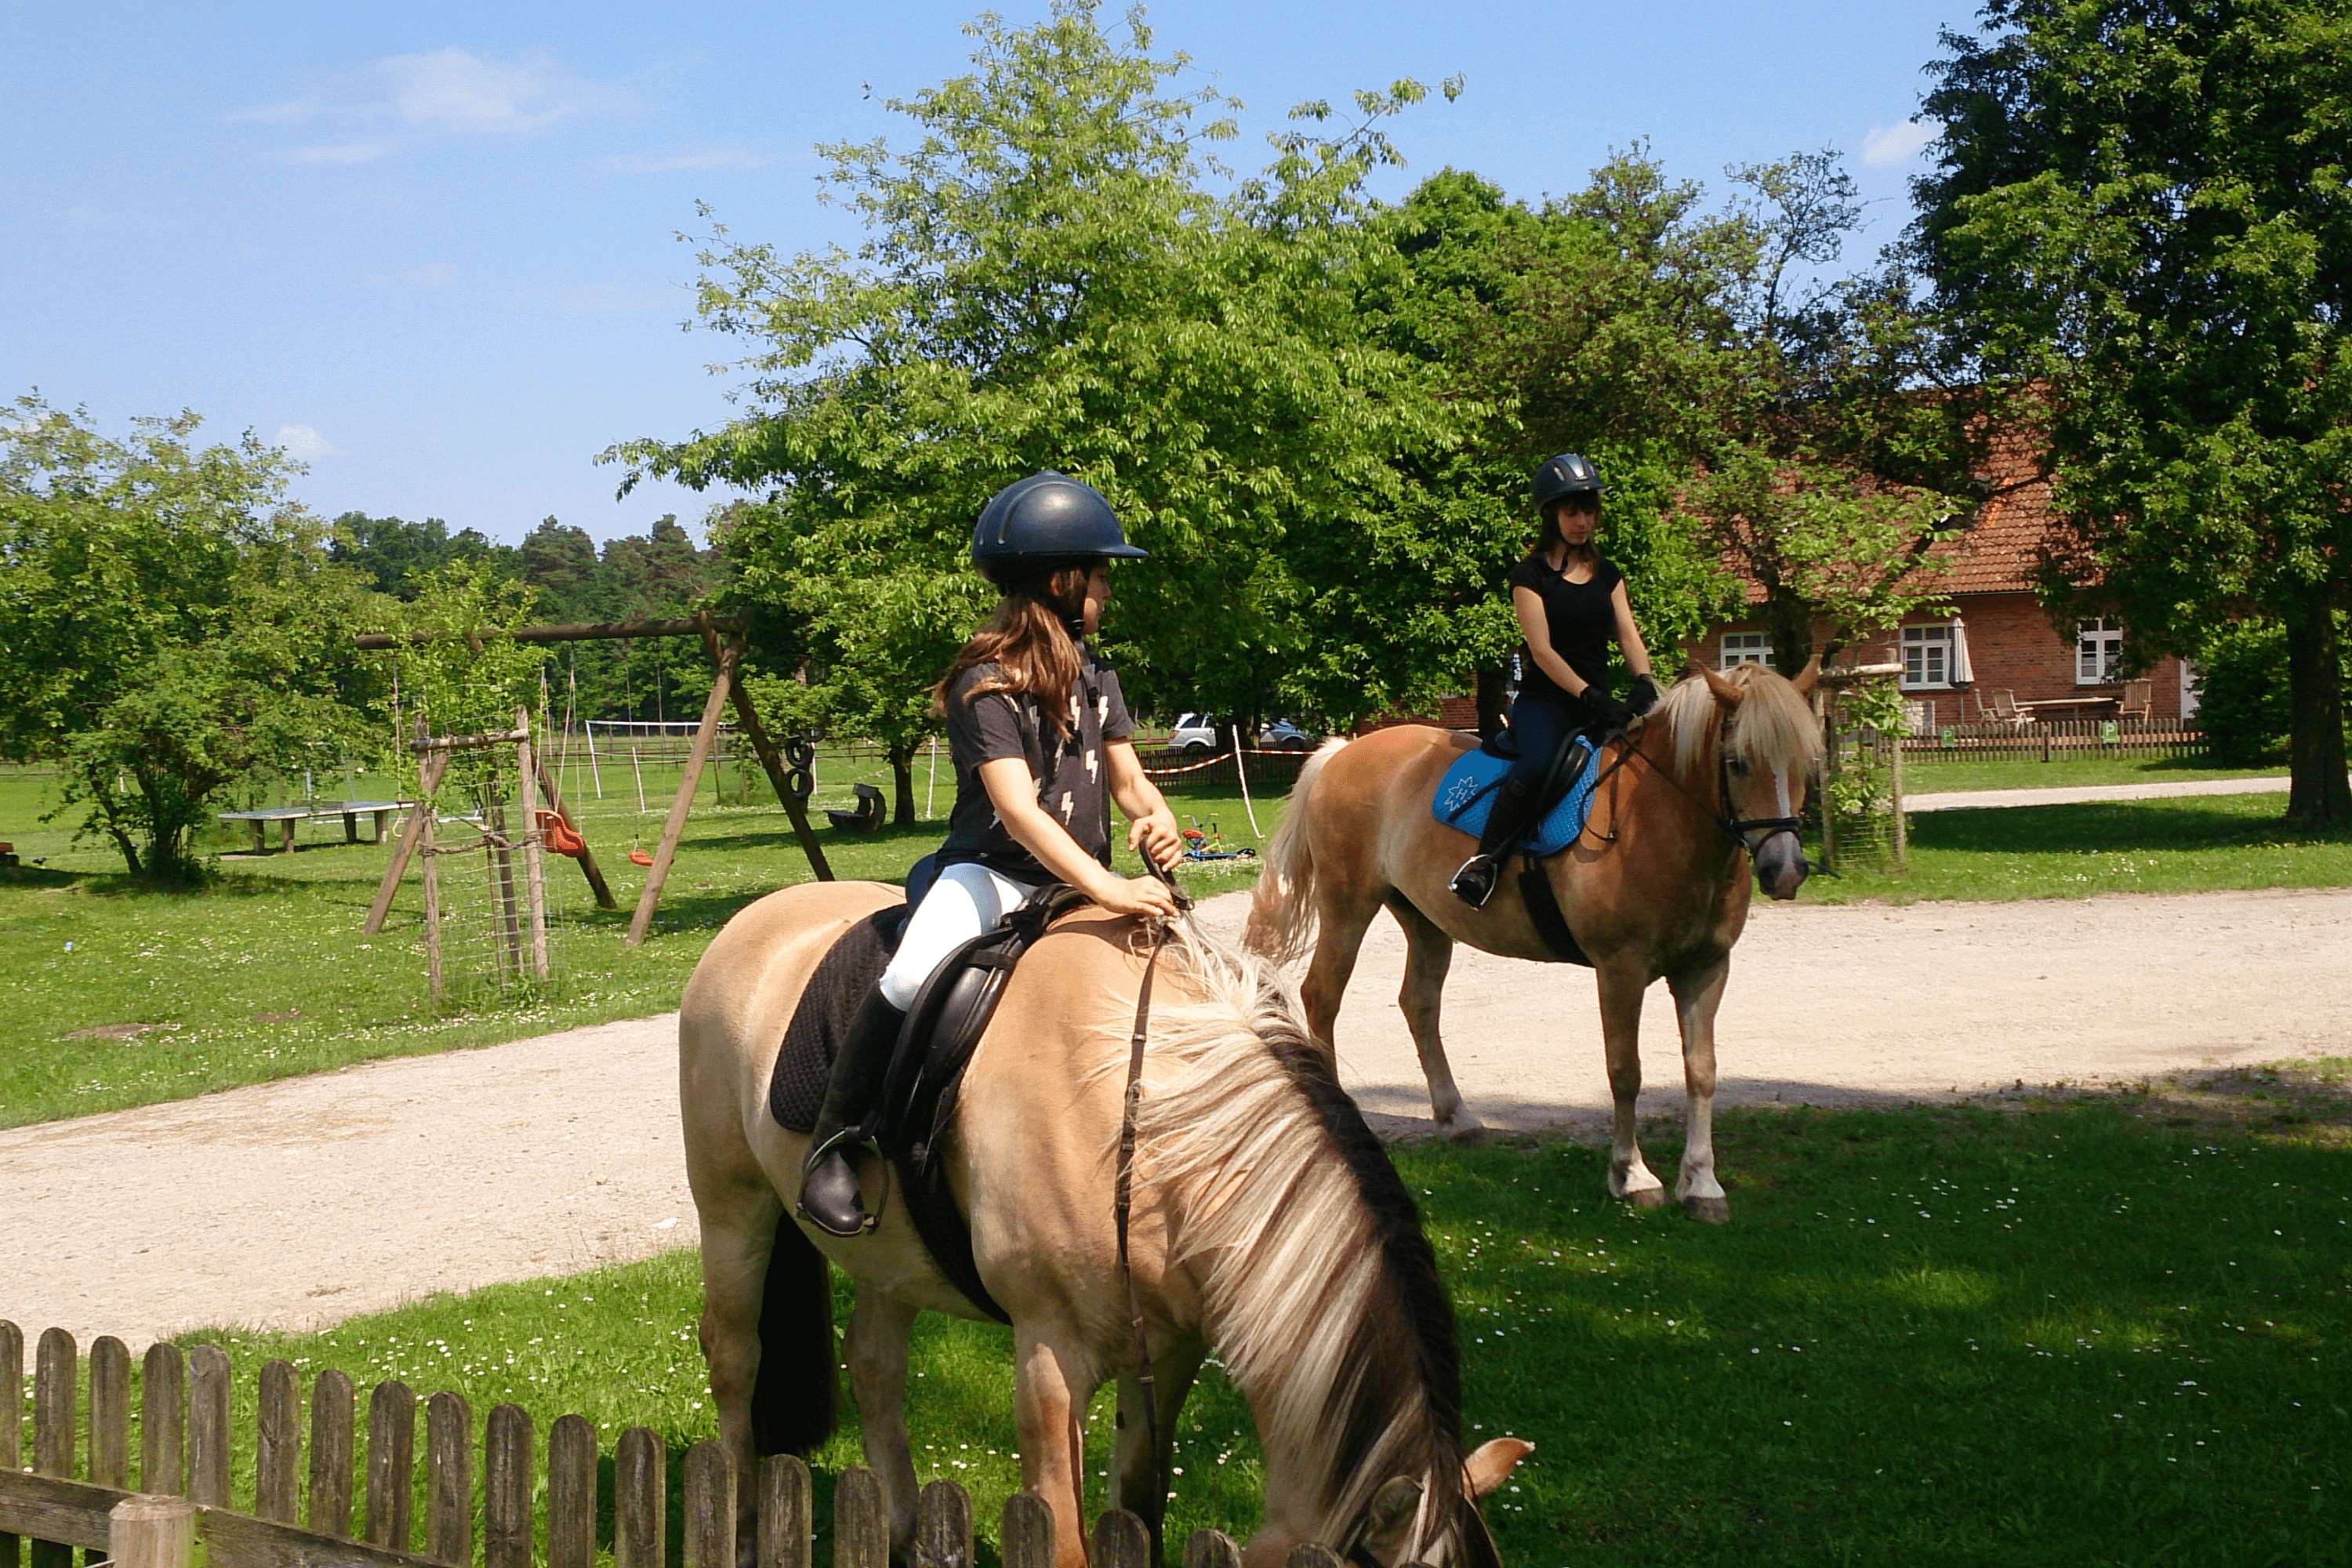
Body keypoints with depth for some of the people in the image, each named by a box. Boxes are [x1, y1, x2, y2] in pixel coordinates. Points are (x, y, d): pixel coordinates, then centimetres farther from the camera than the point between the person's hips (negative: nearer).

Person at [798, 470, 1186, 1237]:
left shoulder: (1096, 678, 11)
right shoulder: (987, 686, -15)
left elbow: (1128, 779, 11)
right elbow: (1017, 809, -27)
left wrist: (1156, 819, -15)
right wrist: (1106, 888, -39)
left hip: (1080, 879, 8)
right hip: (989, 872, -8)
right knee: (913, 978, -34)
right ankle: (834, 1140, -17)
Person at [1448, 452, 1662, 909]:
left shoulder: (1607, 575, 17)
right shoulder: (1531, 575, 0)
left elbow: (1629, 636, 9)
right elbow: (1542, 650, -10)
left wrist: (1645, 684, -13)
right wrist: (1590, 697, -22)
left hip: (1598, 704, 6)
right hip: (1544, 701, -6)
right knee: (1538, 761, -37)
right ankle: (1484, 859, -31)